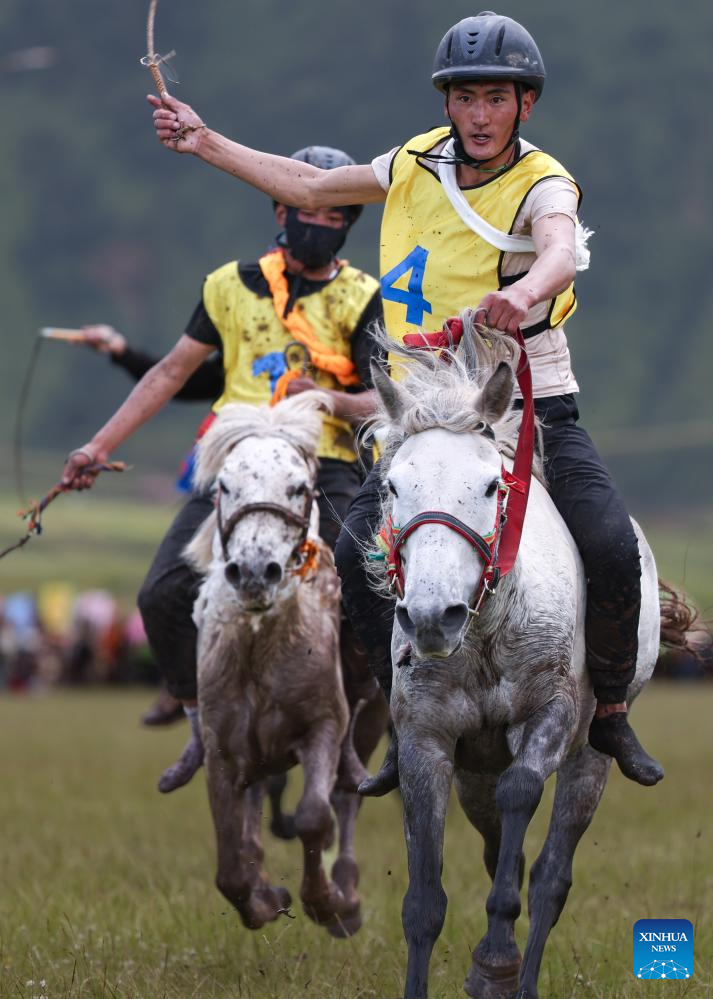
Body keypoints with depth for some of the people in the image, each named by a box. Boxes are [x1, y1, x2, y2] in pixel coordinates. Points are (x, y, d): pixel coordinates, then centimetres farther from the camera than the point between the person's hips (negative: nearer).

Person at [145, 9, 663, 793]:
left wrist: (525, 292, -58)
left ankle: (611, 713, -2)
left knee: (612, 550, -24)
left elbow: (560, 252, -35)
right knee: (355, 557, -8)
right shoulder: (420, 162, 5)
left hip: (535, 409, -4)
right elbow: (311, 188, 18)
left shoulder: (542, 185, -12)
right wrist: (207, 145, 17)